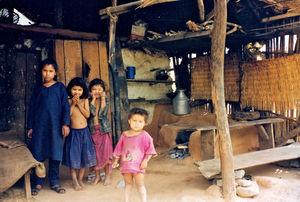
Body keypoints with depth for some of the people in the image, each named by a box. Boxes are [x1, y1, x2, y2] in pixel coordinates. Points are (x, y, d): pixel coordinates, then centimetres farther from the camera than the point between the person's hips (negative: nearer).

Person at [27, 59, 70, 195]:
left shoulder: (60, 87, 5)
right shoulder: (38, 89, 11)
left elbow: (65, 106, 1)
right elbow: (32, 108, 12)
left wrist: (65, 124, -8)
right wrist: (30, 127, 7)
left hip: (56, 126, -1)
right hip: (39, 126, 2)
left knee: (55, 155, 3)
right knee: (38, 155, 2)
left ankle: (54, 183, 15)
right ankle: (37, 183, 14)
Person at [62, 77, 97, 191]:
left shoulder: (85, 100, 2)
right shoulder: (68, 101, -2)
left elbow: (87, 114, -7)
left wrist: (79, 104, -13)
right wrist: (73, 104, -16)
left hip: (84, 132, 2)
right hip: (73, 132, -2)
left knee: (84, 156, 9)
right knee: (73, 157, 2)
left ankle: (80, 179, 25)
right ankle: (74, 181, 17)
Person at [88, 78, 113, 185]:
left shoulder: (106, 100, 0)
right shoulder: (89, 101, 2)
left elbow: (102, 113, -16)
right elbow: (93, 112, -16)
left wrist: (103, 99, -13)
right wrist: (93, 99, -12)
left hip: (104, 129, -1)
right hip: (92, 129, 1)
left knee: (106, 152, 2)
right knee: (95, 153, 8)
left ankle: (107, 175, 16)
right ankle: (97, 175, 24)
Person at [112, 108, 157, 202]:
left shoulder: (144, 135, -8)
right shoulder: (124, 135, 4)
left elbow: (149, 149, -7)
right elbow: (119, 148, 14)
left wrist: (145, 160, -15)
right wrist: (116, 160, 18)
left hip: (138, 165, -4)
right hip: (126, 165, 4)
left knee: (140, 185, 0)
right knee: (128, 184, 15)